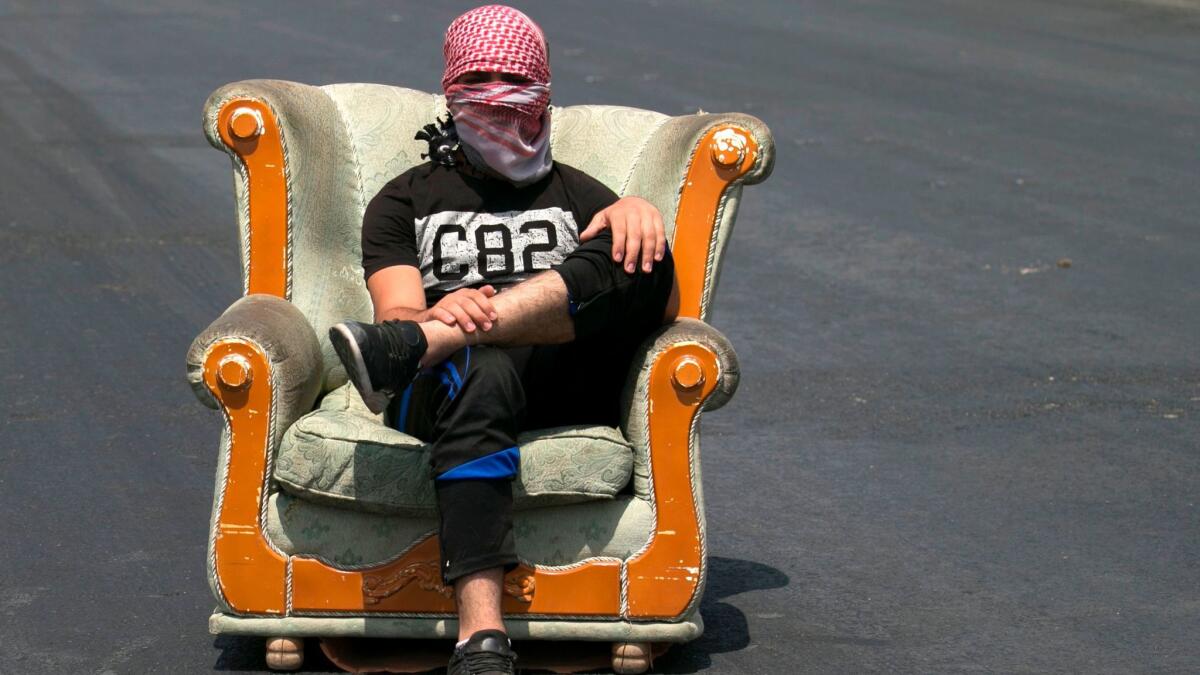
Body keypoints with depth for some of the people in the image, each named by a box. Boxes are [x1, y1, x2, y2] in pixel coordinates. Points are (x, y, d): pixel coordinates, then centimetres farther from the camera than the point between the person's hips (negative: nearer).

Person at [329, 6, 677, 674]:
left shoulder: (580, 195, 28)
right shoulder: (407, 200, 25)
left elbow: (664, 305, 11)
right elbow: (397, 309, 5)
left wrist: (639, 212, -10)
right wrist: (442, 311, -21)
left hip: (568, 382, 1)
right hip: (451, 376, -1)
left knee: (640, 261, -28)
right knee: (481, 375, -42)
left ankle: (406, 349, -40)